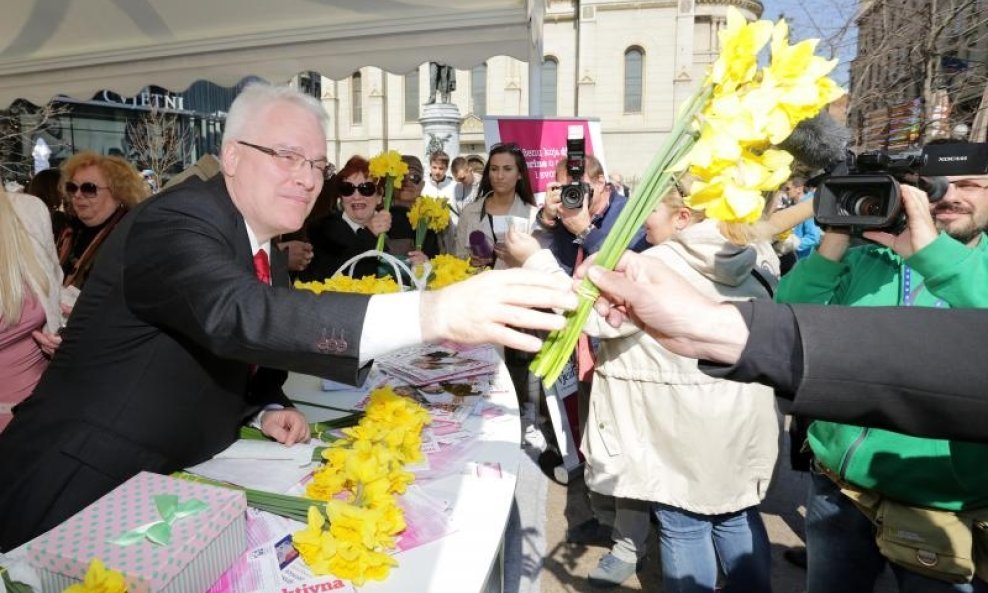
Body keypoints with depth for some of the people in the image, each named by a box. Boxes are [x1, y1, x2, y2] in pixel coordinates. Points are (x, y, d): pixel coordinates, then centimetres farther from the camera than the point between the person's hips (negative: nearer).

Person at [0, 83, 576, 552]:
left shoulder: (271, 254, 5)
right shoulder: (174, 222, -22)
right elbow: (237, 319, -41)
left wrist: (270, 409, -7)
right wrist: (430, 313, -52)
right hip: (77, 498, -7)